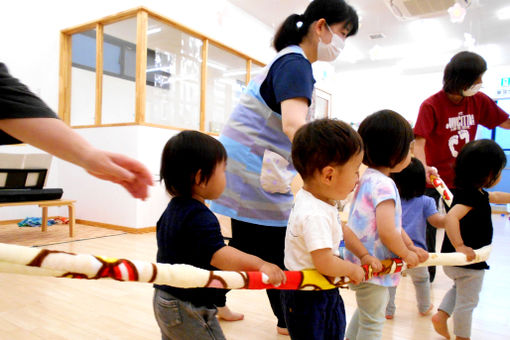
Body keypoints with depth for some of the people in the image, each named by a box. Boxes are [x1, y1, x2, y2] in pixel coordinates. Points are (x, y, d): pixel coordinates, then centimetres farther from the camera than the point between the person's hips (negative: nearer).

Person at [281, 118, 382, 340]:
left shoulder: (321, 201, -2)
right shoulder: (315, 215, -33)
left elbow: (341, 229, 14)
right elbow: (325, 264, -33)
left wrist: (363, 255, 11)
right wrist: (352, 270, -16)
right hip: (308, 299, -10)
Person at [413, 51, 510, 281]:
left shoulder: (478, 101, -1)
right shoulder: (431, 106, -16)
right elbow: (419, 141, -23)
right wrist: (424, 168, -39)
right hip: (433, 177, -4)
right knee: (428, 228, 5)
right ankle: (426, 274, 24)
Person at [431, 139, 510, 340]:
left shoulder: (475, 192, 7)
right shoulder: (471, 196, -25)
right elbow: (451, 217, -42)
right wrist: (460, 246, -42)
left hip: (454, 261, 10)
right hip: (468, 262, -10)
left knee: (460, 289, 32)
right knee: (467, 302, 8)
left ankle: (441, 315, 26)